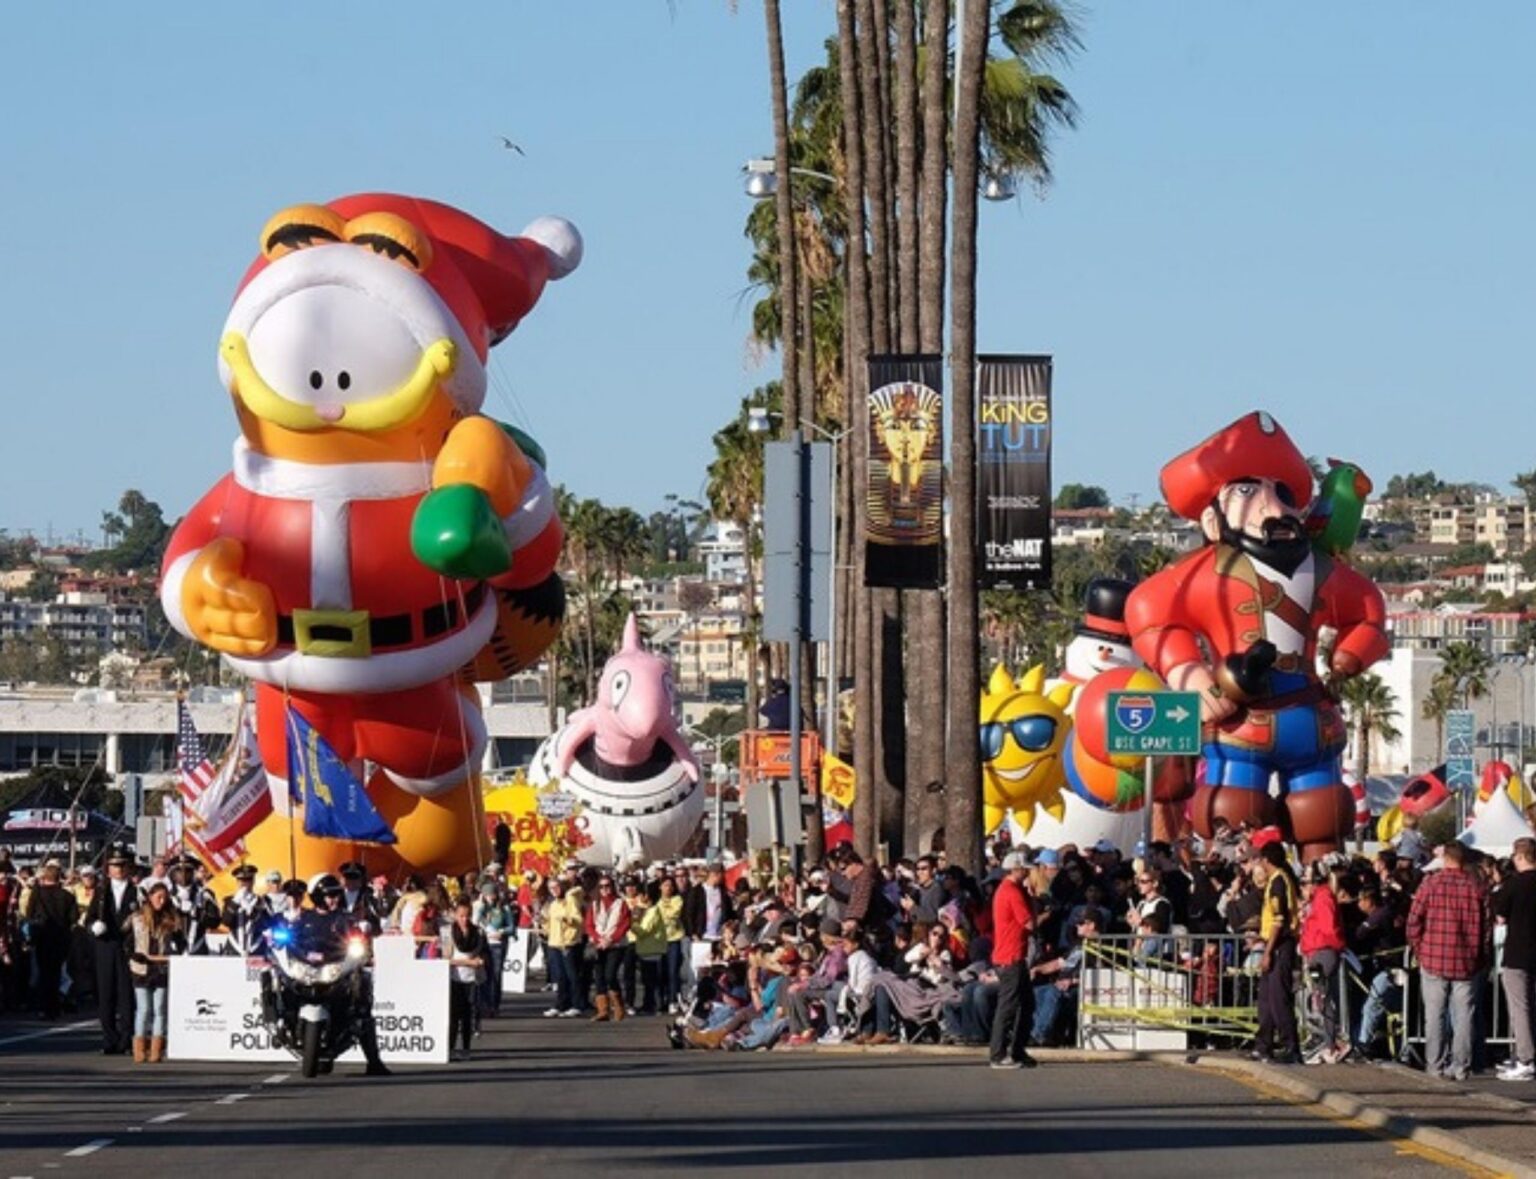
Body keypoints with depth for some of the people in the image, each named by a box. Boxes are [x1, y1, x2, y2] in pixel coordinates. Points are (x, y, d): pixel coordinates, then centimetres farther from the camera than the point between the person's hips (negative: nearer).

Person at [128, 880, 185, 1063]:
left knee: (159, 1010, 0)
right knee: (143, 1009, -2)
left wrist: (173, 957, -3)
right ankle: (139, 1049, 0)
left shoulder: (171, 920, 6)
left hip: (163, 970, 1)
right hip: (142, 970, -1)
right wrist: (133, 956, -8)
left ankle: (156, 1051, 1)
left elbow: (180, 944, 12)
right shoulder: (136, 918, 2)